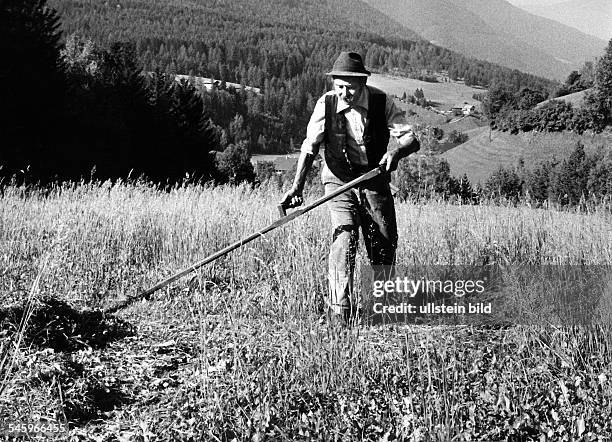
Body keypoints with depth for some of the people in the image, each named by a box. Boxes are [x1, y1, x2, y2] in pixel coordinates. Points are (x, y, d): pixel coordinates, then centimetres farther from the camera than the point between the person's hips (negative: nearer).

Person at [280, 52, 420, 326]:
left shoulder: (381, 102, -12)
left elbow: (411, 139, -13)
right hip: (340, 181, -2)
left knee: (385, 245, 7)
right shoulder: (326, 104, -13)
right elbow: (310, 147, -14)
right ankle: (339, 311, -16)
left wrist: (396, 151, -36)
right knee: (344, 238, -19)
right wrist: (297, 185, -25)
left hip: (375, 181, 2)